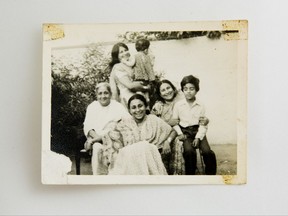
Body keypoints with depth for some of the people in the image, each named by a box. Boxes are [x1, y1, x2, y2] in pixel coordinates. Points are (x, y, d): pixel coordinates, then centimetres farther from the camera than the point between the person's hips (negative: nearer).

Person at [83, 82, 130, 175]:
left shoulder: (117, 106, 10)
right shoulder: (92, 106, 16)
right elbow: (87, 126, 5)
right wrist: (96, 136, -16)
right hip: (96, 137, 1)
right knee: (97, 147, -31)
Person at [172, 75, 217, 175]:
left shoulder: (200, 106, 3)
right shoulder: (178, 105, 3)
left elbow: (203, 124, 1)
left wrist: (198, 137, -11)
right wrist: (180, 133, -7)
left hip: (198, 131, 1)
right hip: (185, 132, -1)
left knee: (207, 151, -21)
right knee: (189, 151, -29)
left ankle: (211, 175, -3)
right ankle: (190, 174, -12)